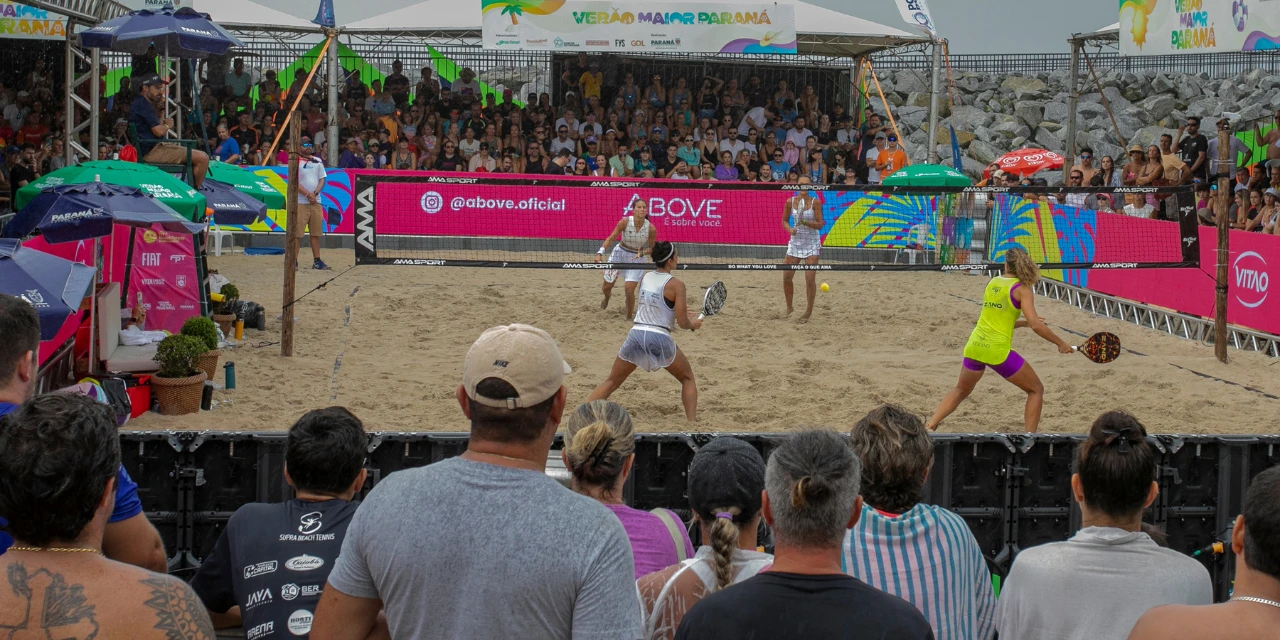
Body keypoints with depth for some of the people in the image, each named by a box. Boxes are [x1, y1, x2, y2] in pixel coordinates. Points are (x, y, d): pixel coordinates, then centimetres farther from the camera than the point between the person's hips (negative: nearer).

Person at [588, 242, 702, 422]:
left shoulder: (645, 277, 10)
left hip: (636, 335, 4)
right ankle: (691, 422, 9)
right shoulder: (676, 284, -7)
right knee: (688, 379, 19)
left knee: (611, 382, 17)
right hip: (659, 339, -4)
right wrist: (693, 324, 15)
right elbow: (682, 323, -7)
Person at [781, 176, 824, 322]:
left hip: (812, 244, -3)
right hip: (795, 242, 3)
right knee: (786, 277, 2)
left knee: (810, 278, -8)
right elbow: (784, 220, 8)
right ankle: (789, 307, 22)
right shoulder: (790, 201, -2)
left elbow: (820, 224, -10)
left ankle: (809, 311, 6)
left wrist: (806, 222, -26)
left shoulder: (815, 202, -9)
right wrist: (790, 229, -13)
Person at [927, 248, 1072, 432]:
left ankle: (929, 427, 15)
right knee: (1036, 390, 13)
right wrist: (1061, 343, -4)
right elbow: (1036, 325, -15)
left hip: (974, 346, 5)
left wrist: (1024, 322, 26)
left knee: (960, 391, 26)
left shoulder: (991, 283, 12)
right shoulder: (1022, 289, -5)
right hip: (998, 350, -5)